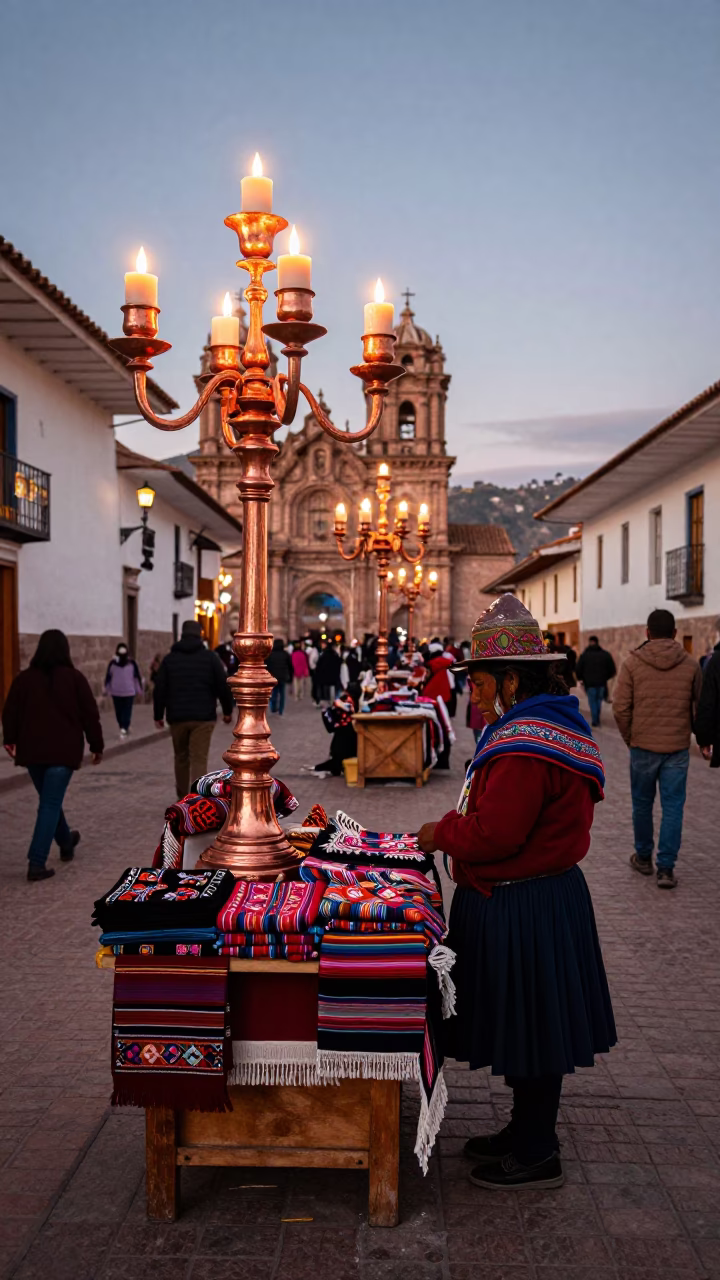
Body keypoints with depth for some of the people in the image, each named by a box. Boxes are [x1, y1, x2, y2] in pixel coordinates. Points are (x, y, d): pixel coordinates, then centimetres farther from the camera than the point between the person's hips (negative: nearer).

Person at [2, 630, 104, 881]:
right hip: (63, 751, -4)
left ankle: (66, 843, 41)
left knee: (49, 800, 21)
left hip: (32, 750, 4)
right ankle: (37, 863, -10)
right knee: (50, 804, -4)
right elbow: (90, 714, -3)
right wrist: (97, 745, 6)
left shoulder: (24, 678, 4)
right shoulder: (74, 677, -4)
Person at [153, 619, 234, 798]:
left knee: (181, 757, 18)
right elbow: (223, 687, -2)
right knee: (199, 760, -4)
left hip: (177, 717, 2)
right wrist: (227, 711, 10)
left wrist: (158, 715, 11)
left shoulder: (169, 659, 5)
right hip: (203, 717, -2)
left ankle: (183, 797, 30)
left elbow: (159, 690, 3)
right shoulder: (210, 657, 0)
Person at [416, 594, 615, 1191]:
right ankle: (527, 1130, 37)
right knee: (528, 1027, 21)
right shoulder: (551, 726, 10)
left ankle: (538, 1155, 22)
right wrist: (454, 830, 10)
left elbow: (494, 833, -28)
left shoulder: (525, 746, -25)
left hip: (525, 910, -11)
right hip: (535, 898, 11)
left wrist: (441, 834, -11)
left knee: (530, 1028, 5)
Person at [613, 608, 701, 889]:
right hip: (678, 748, 0)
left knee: (642, 804, 15)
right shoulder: (690, 665, -1)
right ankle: (666, 868, 3)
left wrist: (629, 737, 6)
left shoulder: (632, 663, -6)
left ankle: (643, 857, 29)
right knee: (673, 808, 5)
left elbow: (620, 707, -7)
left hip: (643, 746, 0)